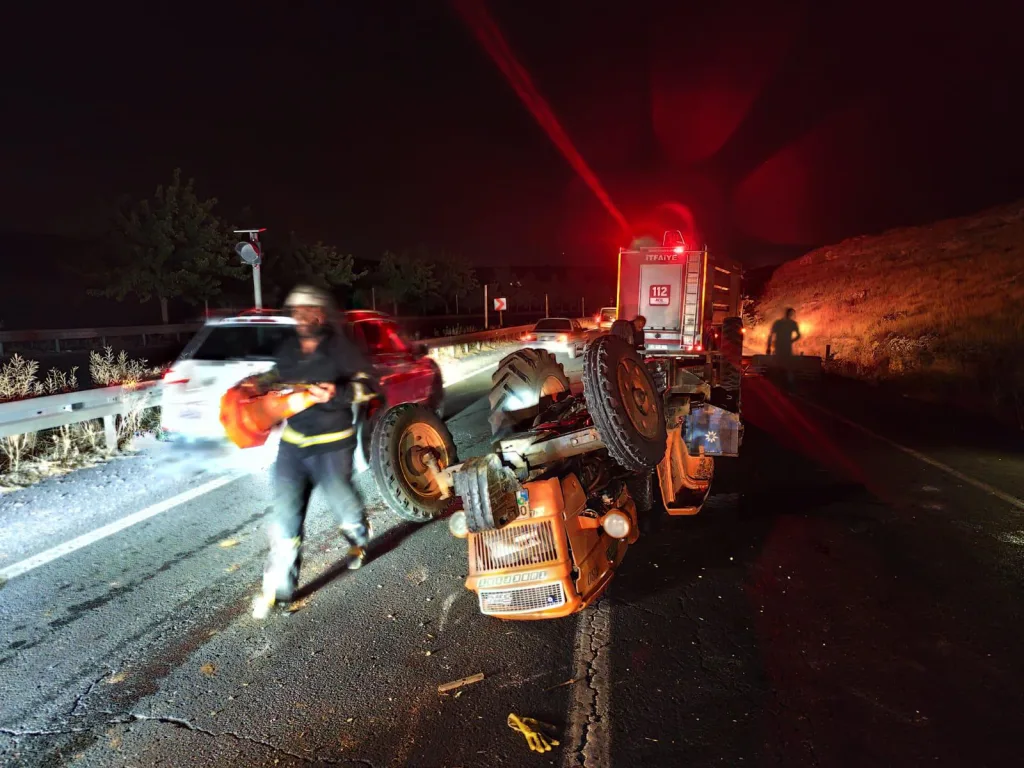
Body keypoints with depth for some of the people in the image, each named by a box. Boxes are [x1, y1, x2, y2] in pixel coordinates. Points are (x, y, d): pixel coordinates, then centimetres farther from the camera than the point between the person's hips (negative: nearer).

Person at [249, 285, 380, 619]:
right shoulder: (289, 349, 8)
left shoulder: (341, 348, -11)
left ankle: (359, 538, 47)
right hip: (292, 443, 5)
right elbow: (278, 376, 27)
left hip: (332, 446, -5)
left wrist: (338, 393, -31)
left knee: (342, 502, 11)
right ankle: (279, 587, 9)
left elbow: (369, 384, -14)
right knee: (285, 515, 0)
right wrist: (261, 382, 6)